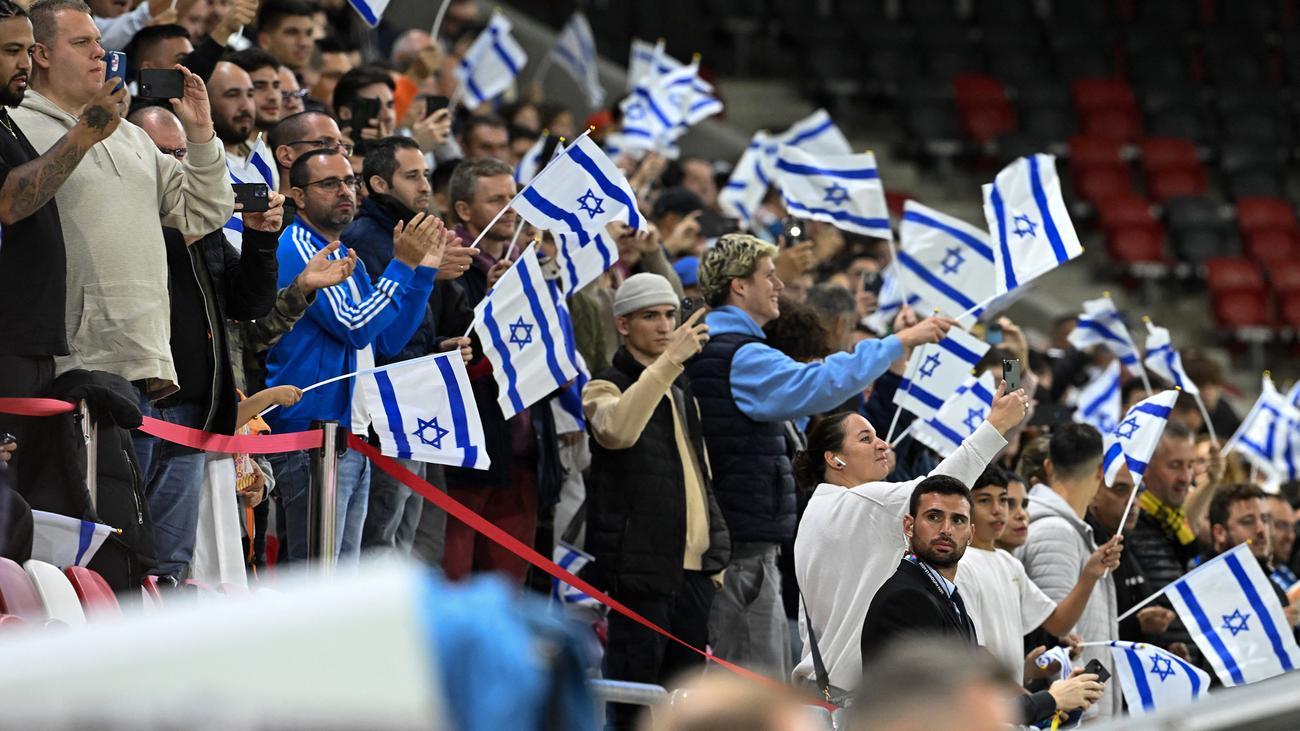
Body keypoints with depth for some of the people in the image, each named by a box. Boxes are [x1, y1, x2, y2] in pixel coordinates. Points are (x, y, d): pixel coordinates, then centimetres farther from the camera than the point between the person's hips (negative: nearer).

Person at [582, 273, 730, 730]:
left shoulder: (684, 389, 20)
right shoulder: (606, 387, -3)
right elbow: (618, 430, -28)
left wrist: (716, 555, 19)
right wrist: (668, 362, -31)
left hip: (695, 563, 7)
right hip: (642, 563, -7)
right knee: (636, 692, -7)